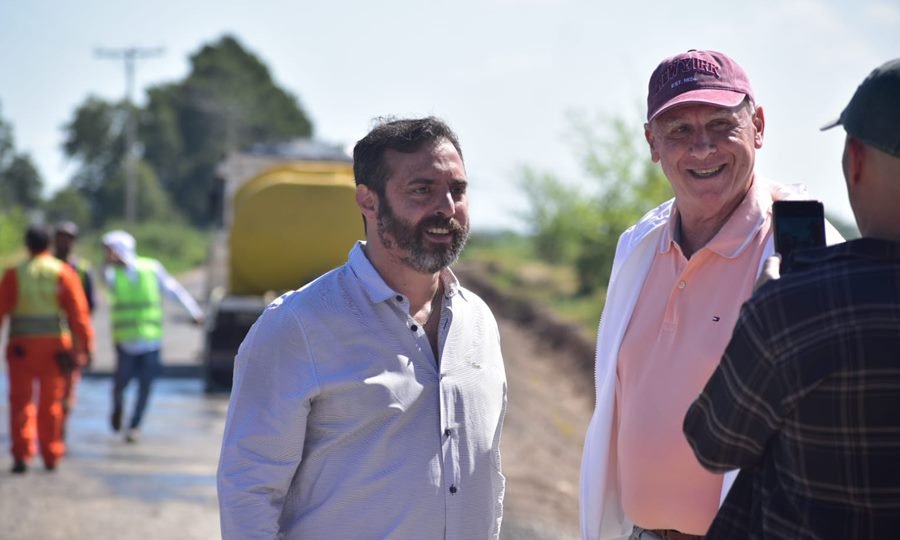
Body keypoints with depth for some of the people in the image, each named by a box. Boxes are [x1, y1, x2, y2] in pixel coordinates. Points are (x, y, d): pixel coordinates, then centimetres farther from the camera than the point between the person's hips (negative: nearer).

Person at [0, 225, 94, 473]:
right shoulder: (64, 273, -1)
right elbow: (78, 312, -7)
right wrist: (86, 346, -5)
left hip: (22, 345, -1)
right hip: (55, 346, 1)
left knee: (21, 401, 5)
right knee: (51, 403, 13)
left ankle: (22, 454, -8)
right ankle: (51, 456, 18)